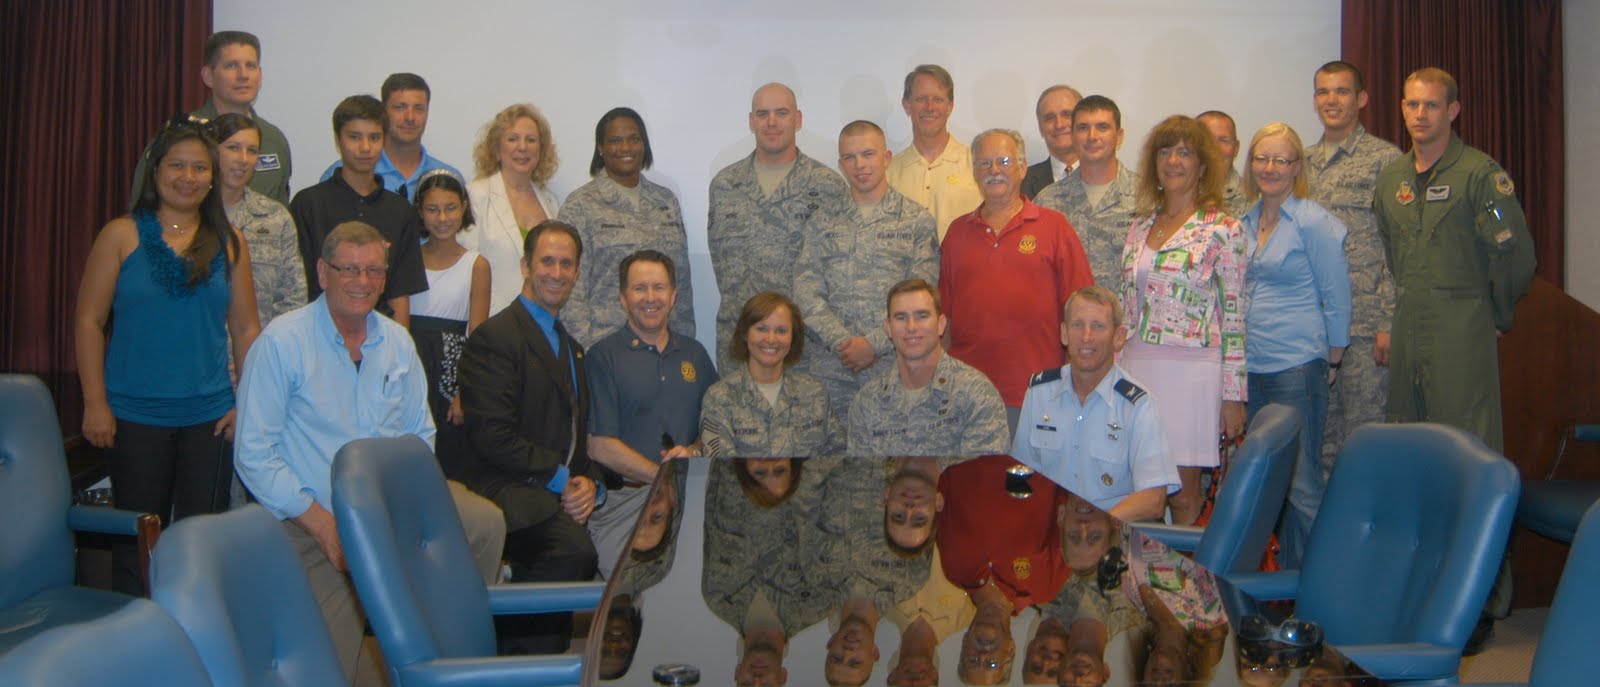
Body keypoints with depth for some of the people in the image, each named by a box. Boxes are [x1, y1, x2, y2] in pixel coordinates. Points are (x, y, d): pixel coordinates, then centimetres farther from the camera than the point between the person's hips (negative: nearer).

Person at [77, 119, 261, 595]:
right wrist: (95, 404, -7)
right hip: (134, 417, -2)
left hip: (210, 418, 2)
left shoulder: (228, 243, 6)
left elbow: (246, 329, 7)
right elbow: (89, 321, -1)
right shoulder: (122, 235, 0)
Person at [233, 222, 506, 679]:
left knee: (486, 522, -20)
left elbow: (420, 434, 14)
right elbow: (254, 456, -10)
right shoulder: (281, 343, -8)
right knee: (332, 667, -13)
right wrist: (322, 524, -16)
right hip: (315, 521, -4)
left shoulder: (398, 342, 9)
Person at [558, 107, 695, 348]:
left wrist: (686, 340, 11)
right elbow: (573, 287, -6)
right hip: (605, 343, -4)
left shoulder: (667, 201, 12)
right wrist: (584, 346, -12)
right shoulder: (581, 205, -2)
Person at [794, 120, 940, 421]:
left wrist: (875, 344, -13)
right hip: (829, 367, 2)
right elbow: (806, 291, 3)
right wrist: (841, 340, -10)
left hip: (893, 364, -2)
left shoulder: (917, 219, 4)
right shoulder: (824, 220, 12)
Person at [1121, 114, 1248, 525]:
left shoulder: (1222, 229, -3)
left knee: (1183, 495, 1)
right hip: (1137, 369, 5)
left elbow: (1234, 317, -5)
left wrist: (1233, 395, -7)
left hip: (1191, 372, -4)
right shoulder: (1141, 228, 12)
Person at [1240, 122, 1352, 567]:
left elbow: (1336, 297, -5)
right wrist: (1237, 355, 15)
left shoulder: (1313, 222, -7)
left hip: (1297, 366, -7)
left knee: (1301, 480, -3)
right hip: (1251, 366, 7)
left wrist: (1333, 363, -3)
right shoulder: (1245, 223, 12)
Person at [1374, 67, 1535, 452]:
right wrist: (1406, 306, 15)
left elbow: (1515, 254, -10)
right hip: (1407, 332, 6)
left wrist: (1499, 318, -2)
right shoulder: (1391, 178, 12)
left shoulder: (1481, 174, -7)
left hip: (1463, 333, -6)